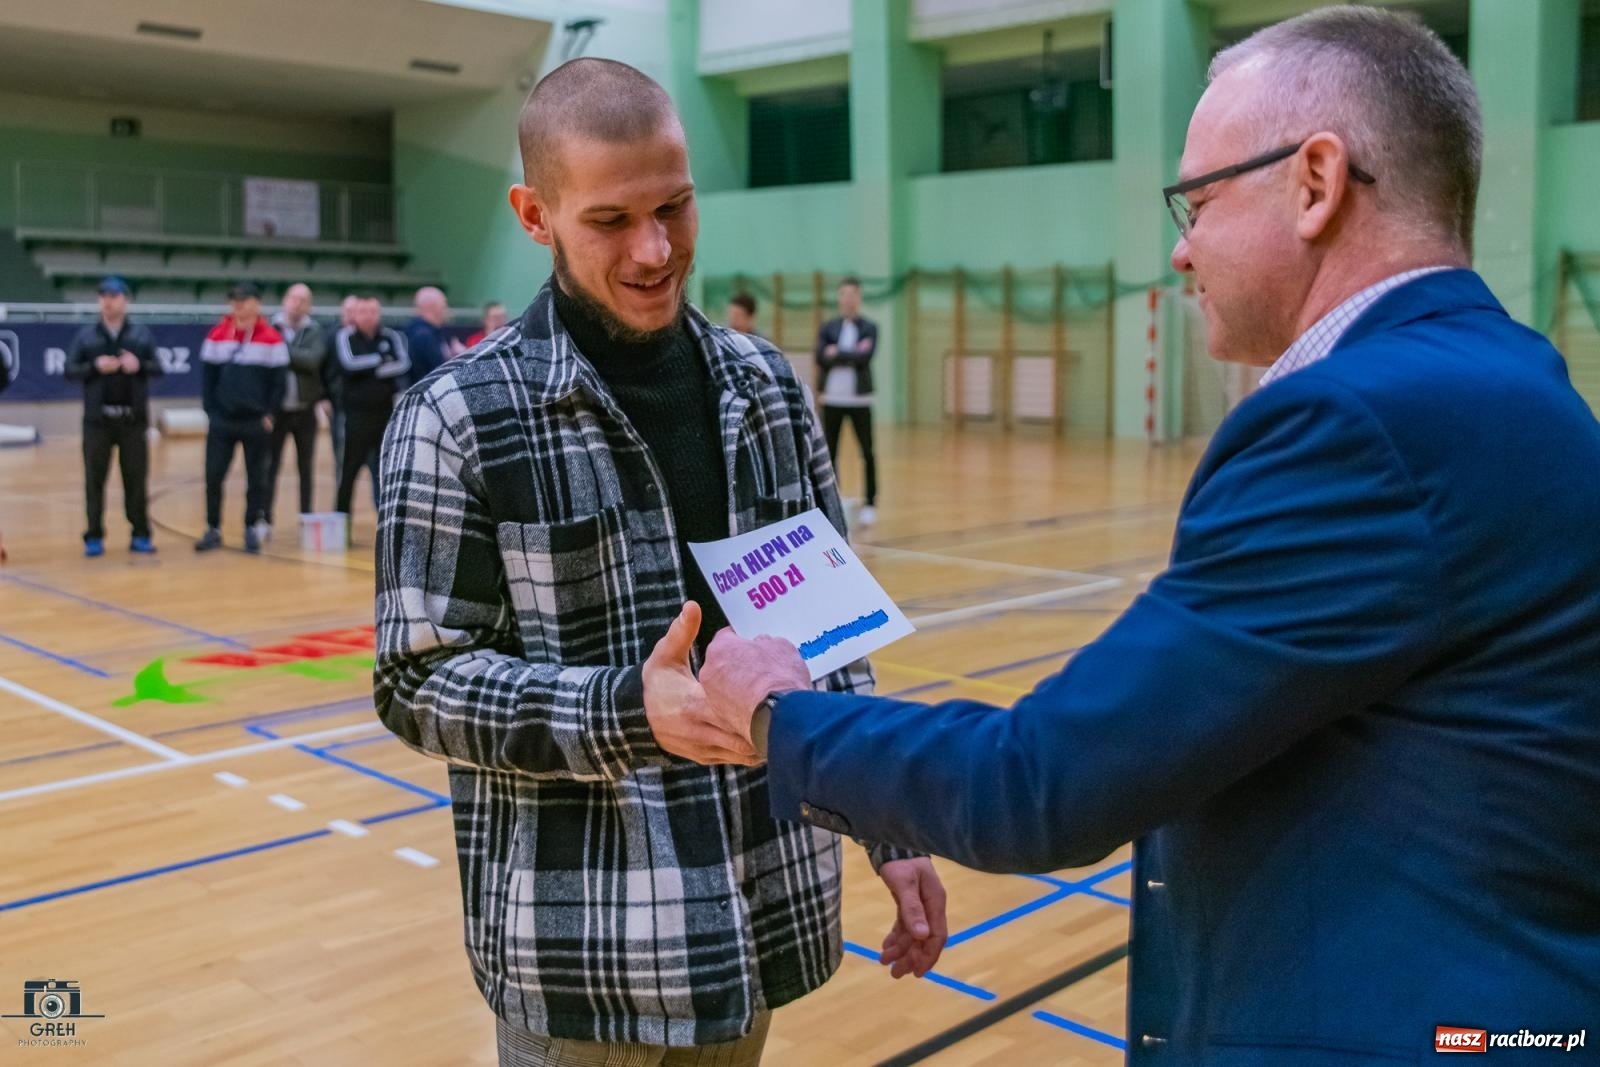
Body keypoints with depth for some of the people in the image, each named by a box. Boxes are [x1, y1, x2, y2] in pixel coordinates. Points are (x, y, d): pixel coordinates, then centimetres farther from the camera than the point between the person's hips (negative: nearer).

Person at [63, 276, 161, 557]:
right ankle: (94, 537, 11)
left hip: (133, 418, 0)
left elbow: (158, 368, 3)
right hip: (97, 419, 0)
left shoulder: (141, 334, 6)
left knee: (137, 478, 4)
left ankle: (140, 535, 13)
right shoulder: (86, 335, 4)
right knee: (94, 479, 3)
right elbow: (69, 370, 1)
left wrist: (140, 366, -17)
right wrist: (94, 367, -16)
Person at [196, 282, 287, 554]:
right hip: (222, 420, 2)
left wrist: (269, 414, -7)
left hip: (256, 423, -1)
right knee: (213, 476, 2)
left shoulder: (271, 339, -3)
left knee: (256, 478, 6)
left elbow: (279, 381, -2)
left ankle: (251, 529, 17)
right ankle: (213, 530, 14)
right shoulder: (217, 335, 2)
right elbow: (207, 376, 6)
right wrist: (211, 411, -1)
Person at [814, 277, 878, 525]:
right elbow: (821, 358, -9)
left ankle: (870, 504, 8)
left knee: (867, 452, 1)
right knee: (829, 453, 4)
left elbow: (866, 357, -14)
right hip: (831, 398, 1)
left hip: (859, 399, -1)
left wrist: (837, 353, -10)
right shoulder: (828, 328, 5)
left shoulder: (869, 328, 2)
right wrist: (852, 355, -14)